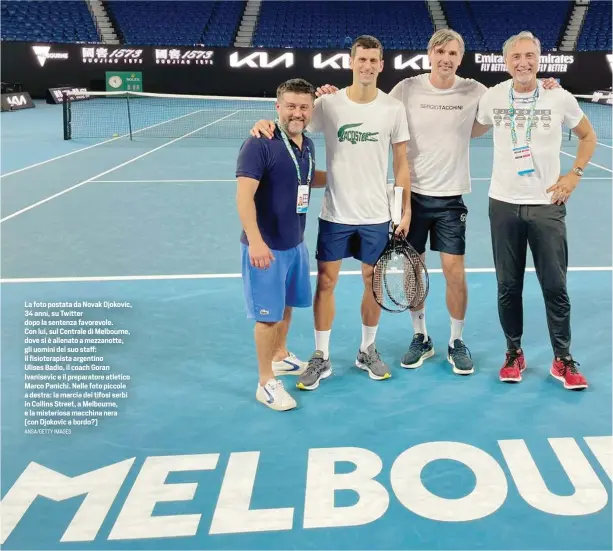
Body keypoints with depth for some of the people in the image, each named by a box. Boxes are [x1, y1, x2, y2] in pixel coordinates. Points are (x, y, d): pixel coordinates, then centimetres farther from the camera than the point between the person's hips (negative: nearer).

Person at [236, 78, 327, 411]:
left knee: (287, 306, 21)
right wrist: (256, 241, -29)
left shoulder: (307, 145, 6)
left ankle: (280, 357, 42)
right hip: (266, 246, -8)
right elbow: (244, 196, -23)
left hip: (295, 243, 8)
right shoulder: (259, 144, -18)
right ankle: (266, 382, 13)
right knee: (268, 314, 0)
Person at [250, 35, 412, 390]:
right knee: (326, 282, 4)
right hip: (335, 213, -1)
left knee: (374, 282, 11)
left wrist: (406, 209, 0)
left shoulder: (393, 108, -2)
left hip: (377, 215, 1)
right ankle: (321, 357, 18)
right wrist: (267, 125, -25)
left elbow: (402, 163, 3)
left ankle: (368, 351, 29)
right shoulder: (329, 104, -5)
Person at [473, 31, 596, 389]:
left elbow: (588, 136, 11)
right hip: (504, 204, 1)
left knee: (555, 286, 2)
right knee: (508, 286, 8)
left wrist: (575, 174, 0)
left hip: (547, 205, -1)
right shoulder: (492, 97, -1)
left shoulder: (560, 98, -4)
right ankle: (514, 353, 24)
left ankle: (563, 360, 16)